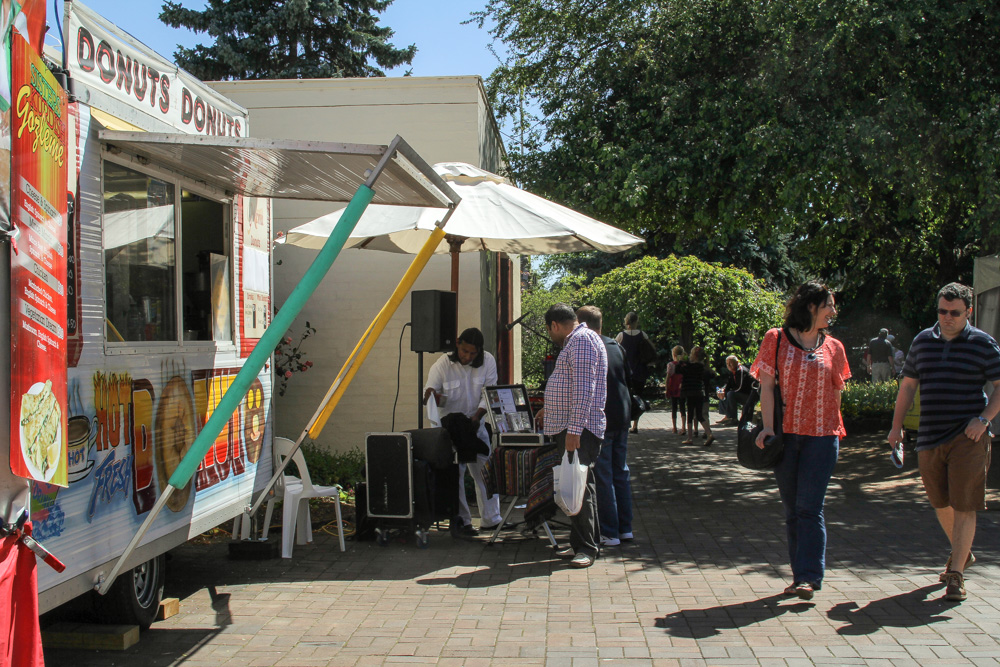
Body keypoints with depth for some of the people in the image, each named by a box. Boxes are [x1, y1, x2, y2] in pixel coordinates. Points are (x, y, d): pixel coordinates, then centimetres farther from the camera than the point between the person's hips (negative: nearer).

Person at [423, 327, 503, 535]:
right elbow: (429, 392, -11)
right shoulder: (442, 365, -12)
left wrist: (477, 417, -21)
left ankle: (491, 520, 16)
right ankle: (461, 521, 5)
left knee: (485, 472, 6)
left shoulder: (488, 361, -6)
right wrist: (431, 395, -36)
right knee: (454, 475, -4)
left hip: (477, 425, 3)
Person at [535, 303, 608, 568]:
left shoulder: (582, 340, -12)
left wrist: (574, 429, -26)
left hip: (580, 430, -10)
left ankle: (587, 548, -2)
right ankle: (578, 542, 17)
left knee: (580, 487, -8)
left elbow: (584, 389, -22)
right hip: (569, 427, 10)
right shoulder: (575, 341, 21)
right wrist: (549, 409, 44)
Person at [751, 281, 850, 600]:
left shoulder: (833, 347, 10)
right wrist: (768, 427, -10)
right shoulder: (776, 339, 3)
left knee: (809, 507, -8)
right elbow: (766, 386, -1)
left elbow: (836, 393, 15)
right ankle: (801, 574, 17)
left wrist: (833, 429, 9)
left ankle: (809, 576, -5)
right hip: (786, 435, 0)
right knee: (792, 510, 7)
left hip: (822, 436, 0)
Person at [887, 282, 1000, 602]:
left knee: (964, 506, -6)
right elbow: (907, 385, 16)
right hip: (930, 437, 4)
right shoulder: (922, 341, 10)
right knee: (941, 503, 15)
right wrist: (896, 426, 11)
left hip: (968, 437, -4)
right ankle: (962, 553, 38)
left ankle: (956, 573, -1)